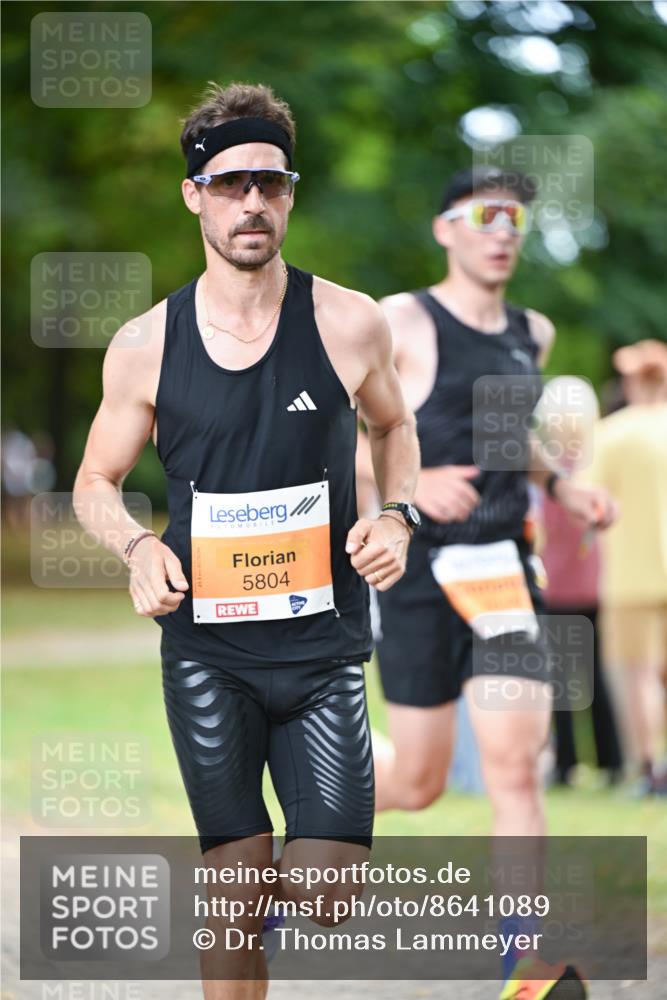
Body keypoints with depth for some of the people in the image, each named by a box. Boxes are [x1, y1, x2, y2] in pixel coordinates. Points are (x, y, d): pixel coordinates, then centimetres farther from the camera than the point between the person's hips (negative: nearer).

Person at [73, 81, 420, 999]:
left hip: (323, 644, 0)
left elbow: (393, 427, 17)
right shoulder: (147, 346, -2)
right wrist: (137, 547, -12)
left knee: (325, 898, -3)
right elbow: (96, 484, 9)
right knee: (236, 891, 1)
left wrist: (398, 516, -2)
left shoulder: (348, 323, -2)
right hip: (207, 651, 0)